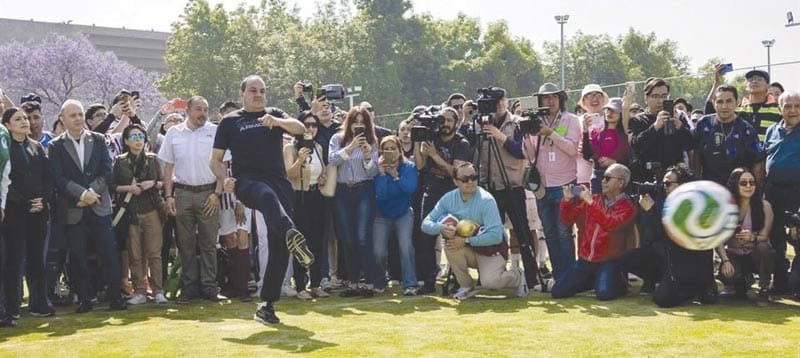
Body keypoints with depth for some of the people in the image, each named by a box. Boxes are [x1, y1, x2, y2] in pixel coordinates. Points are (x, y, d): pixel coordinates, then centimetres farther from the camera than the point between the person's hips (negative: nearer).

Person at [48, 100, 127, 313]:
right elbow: (58, 178, -7)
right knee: (77, 257, 1)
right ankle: (84, 300, 11)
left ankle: (116, 297, 5)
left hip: (99, 207, 1)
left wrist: (92, 192, -12)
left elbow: (107, 171, 2)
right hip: (72, 210, -1)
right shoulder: (56, 146, 3)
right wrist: (82, 194, -17)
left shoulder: (98, 140, 8)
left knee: (109, 254, -2)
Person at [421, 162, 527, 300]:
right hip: (469, 252, 4)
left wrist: (466, 240, -32)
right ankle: (466, 287, -7)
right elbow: (426, 224, -8)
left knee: (489, 282, -30)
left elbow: (496, 235, -27)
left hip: (491, 250, -4)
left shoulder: (486, 200, -21)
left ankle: (518, 277, 5)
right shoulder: (449, 198, -7)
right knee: (450, 244, -26)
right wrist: (442, 228, -30)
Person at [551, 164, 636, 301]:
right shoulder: (594, 199, 8)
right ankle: (590, 281, 22)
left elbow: (610, 224, -27)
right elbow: (568, 219, 8)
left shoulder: (627, 207, -8)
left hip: (608, 261, -5)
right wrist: (567, 200, -10)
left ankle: (620, 284, 7)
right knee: (558, 291, -4)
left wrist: (591, 202, -28)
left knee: (604, 293, -30)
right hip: (585, 259, 5)